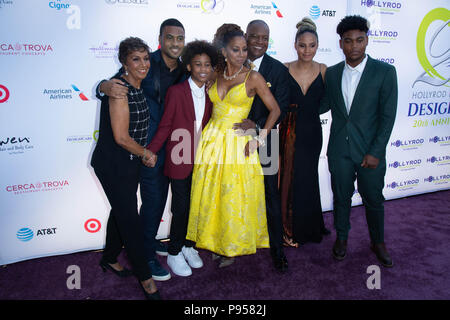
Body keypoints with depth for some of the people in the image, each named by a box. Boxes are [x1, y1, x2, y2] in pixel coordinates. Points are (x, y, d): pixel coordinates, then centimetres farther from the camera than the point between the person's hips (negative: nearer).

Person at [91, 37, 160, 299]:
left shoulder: (139, 88, 6)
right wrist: (146, 153, -11)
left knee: (122, 212, 20)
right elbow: (121, 137, -24)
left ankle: (110, 259, 42)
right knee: (131, 218, 1)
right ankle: (145, 276, 17)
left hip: (132, 162, 8)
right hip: (113, 164, -8)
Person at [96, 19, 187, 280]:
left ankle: (150, 239, 41)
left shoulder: (184, 70, 4)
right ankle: (146, 255, 18)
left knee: (161, 194, 19)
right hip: (149, 145, -6)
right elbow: (117, 84, -12)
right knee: (153, 198, 0)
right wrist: (106, 86, -34)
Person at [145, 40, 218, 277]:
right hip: (180, 159, -5)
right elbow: (165, 126, -7)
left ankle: (188, 246, 34)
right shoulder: (176, 92, -10)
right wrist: (150, 151, -11)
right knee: (181, 208, 3)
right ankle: (174, 253, 22)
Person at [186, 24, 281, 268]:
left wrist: (260, 138, -10)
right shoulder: (215, 74, 5)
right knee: (209, 194, 10)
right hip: (212, 139, 4)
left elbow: (275, 109, -4)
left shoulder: (253, 78, -7)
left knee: (234, 198, 5)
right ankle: (214, 241, 30)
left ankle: (232, 247, 24)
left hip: (237, 143, -4)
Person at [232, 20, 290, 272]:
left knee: (271, 197, 5)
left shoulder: (278, 70, -2)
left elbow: (281, 108, -7)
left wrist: (257, 126, -21)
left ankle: (277, 248, 20)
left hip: (264, 140, -1)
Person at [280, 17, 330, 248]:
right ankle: (290, 229, 26)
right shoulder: (284, 70, -5)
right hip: (289, 132, -1)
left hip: (312, 132, 2)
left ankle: (308, 227, 35)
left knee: (308, 179, 14)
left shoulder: (324, 71, -1)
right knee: (290, 178, 7)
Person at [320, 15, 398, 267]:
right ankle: (342, 237, 37)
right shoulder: (332, 73, 3)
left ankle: (378, 242, 35)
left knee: (373, 199, 12)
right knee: (341, 196, 15)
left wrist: (376, 152, -13)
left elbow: (388, 116, -9)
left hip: (370, 151, -2)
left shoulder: (385, 72, -7)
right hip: (339, 150, 2)